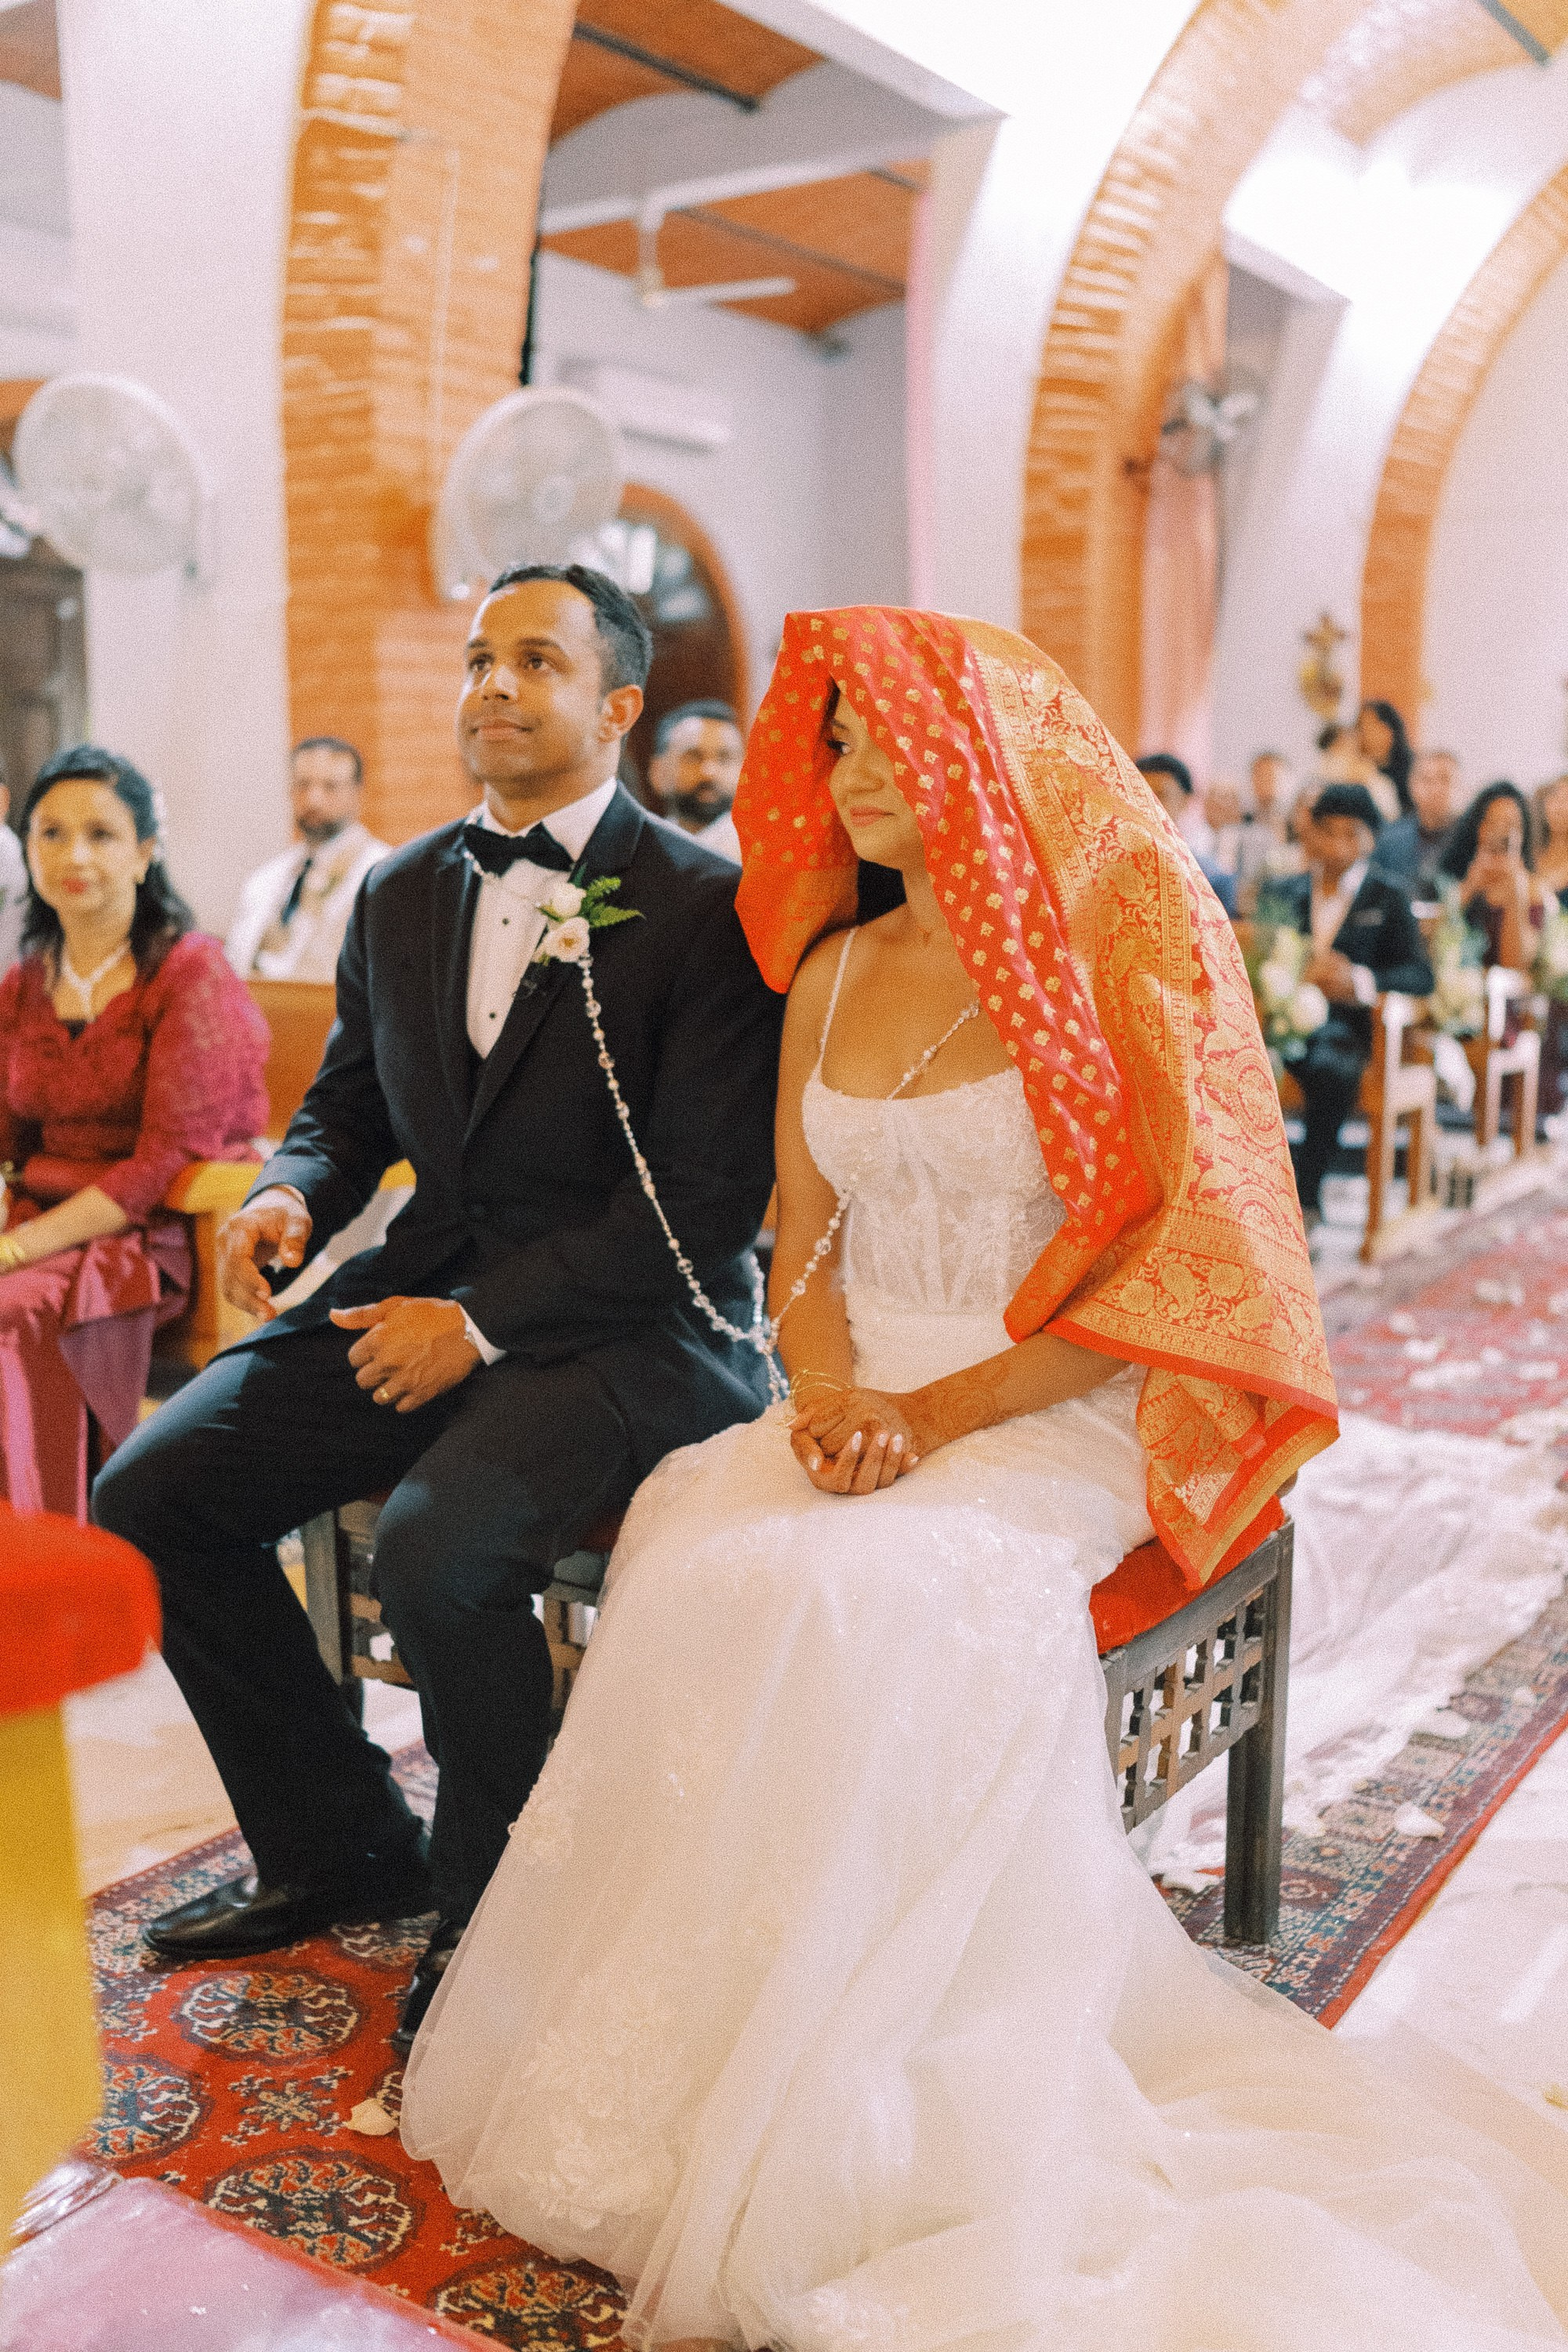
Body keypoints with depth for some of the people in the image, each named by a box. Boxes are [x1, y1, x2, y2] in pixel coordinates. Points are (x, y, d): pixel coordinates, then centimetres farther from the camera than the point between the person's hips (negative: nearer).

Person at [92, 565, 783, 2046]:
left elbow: (709, 1196, -14)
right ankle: (338, 1848, 14)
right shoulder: (400, 893, 12)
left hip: (630, 1328, -6)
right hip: (424, 1290, 7)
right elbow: (348, 1107, 20)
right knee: (148, 1494, -6)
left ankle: (495, 1905, -1)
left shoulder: (704, 907, -9)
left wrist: (482, 1318, -18)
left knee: (435, 1547, -31)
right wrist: (287, 1195, -5)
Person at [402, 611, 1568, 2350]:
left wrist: (942, 1413, -16)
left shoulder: (1121, 959, -4)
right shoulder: (834, 973, 14)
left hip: (1049, 1420, -5)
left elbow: (1180, 1258, -9)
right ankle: (672, 2072, -11)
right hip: (862, 1408, 5)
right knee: (689, 1541, -25)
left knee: (846, 1599, -31)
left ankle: (791, 2176, -15)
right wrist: (825, 1388, -6)